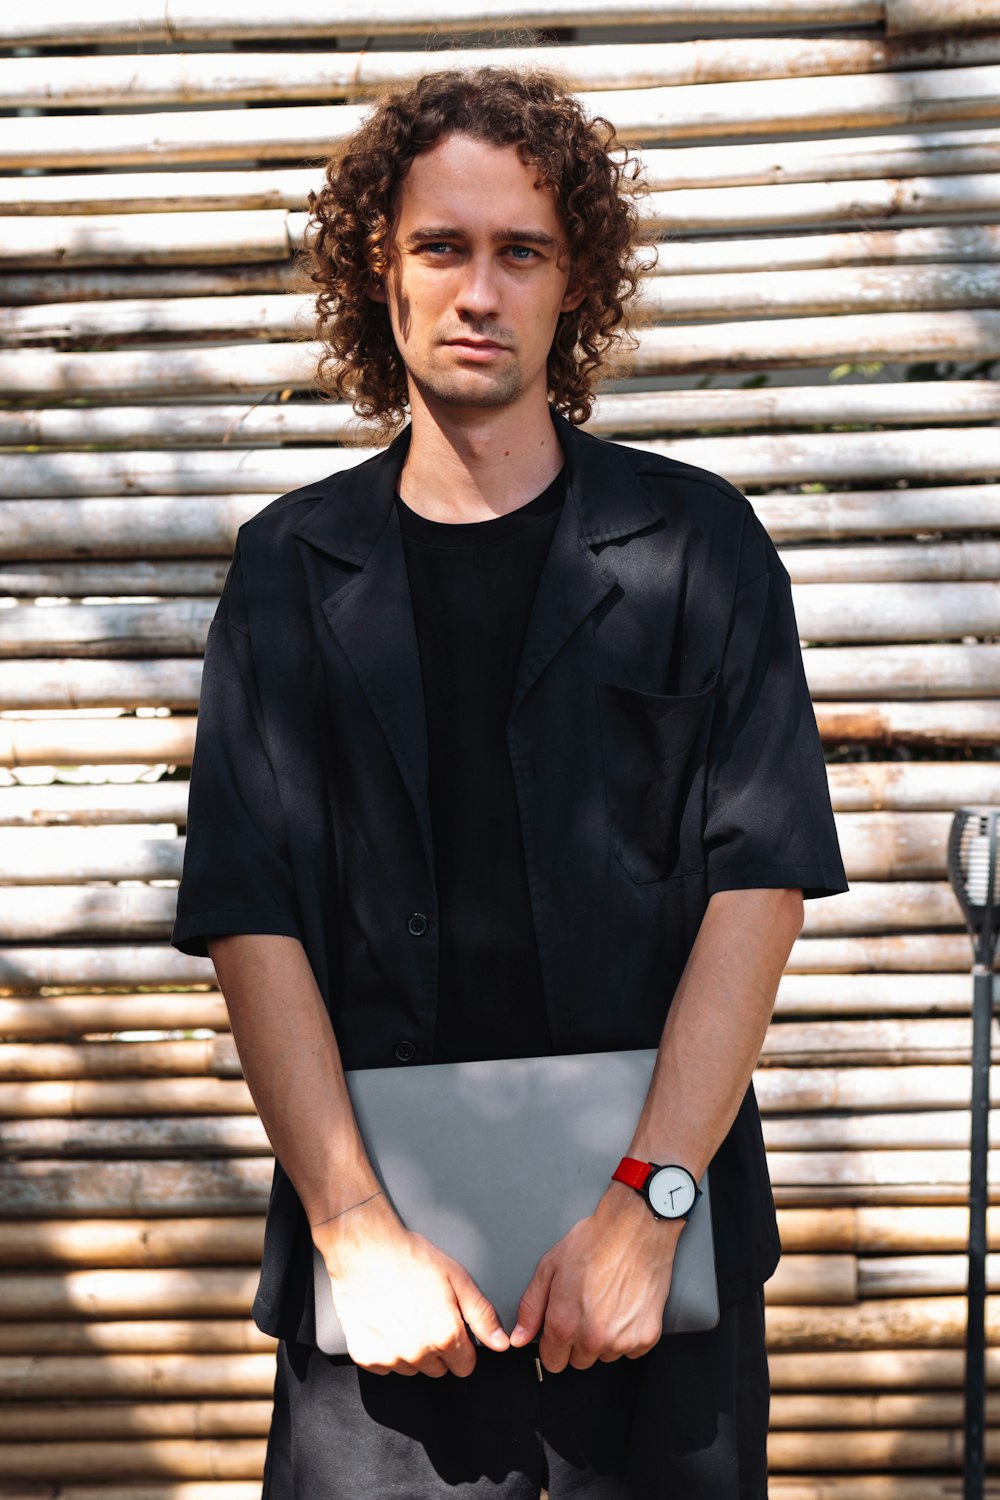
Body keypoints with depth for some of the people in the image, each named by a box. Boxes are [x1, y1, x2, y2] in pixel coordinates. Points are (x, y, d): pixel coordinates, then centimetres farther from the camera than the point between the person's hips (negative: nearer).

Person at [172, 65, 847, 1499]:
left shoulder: (696, 541, 4)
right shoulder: (293, 566, 7)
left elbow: (763, 877, -4)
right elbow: (248, 912, -1)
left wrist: (645, 1208, -13)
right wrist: (353, 1224, -12)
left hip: (666, 1221, 0)